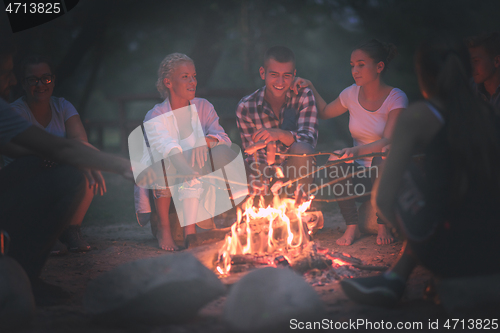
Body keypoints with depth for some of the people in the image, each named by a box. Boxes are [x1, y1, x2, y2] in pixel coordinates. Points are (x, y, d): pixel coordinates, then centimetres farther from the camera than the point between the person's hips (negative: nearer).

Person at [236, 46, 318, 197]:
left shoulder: (304, 97, -8)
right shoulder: (245, 108, -11)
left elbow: (310, 139, -21)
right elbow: (254, 157, -11)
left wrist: (280, 134, -41)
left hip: (297, 173, 0)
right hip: (266, 173, 1)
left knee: (301, 149, -32)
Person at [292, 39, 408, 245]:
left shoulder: (396, 98, -12)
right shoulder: (352, 94, 1)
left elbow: (388, 141, -25)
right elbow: (325, 112, 20)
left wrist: (356, 151, -42)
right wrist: (310, 87, 6)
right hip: (359, 172, 3)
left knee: (382, 159, -36)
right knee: (336, 161, -28)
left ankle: (383, 225, -14)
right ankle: (352, 226, -13)